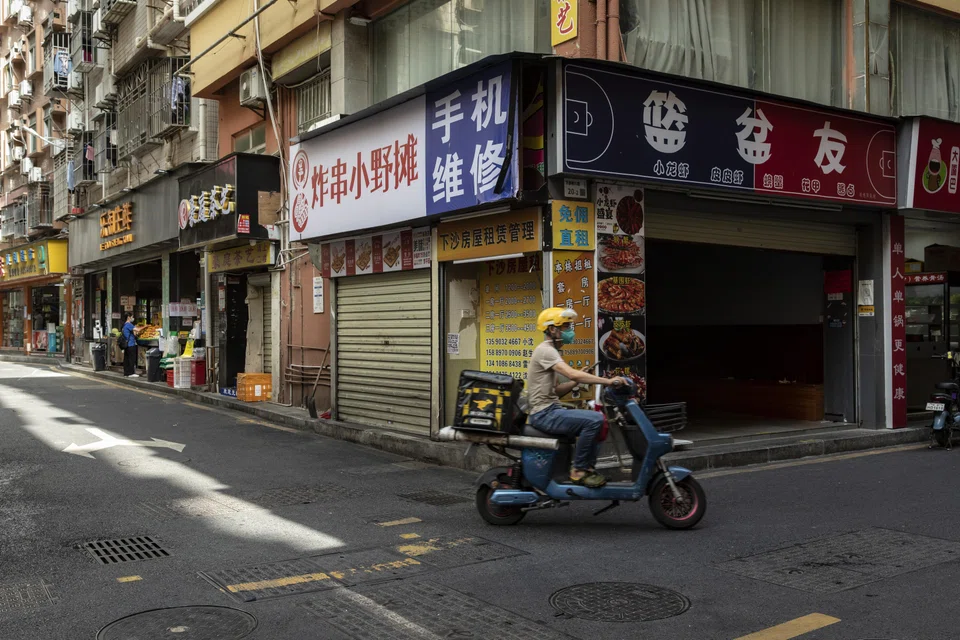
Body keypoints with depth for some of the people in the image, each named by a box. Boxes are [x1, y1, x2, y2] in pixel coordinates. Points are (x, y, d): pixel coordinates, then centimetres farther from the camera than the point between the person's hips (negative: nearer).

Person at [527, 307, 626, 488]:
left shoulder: (550, 351, 20)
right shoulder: (545, 350, -13)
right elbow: (572, 373, -27)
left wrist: (576, 381, 2)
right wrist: (608, 381, -26)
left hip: (551, 411, 10)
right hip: (544, 414, -10)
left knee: (597, 420, 14)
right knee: (594, 420, -23)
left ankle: (588, 467, 14)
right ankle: (579, 470, -13)